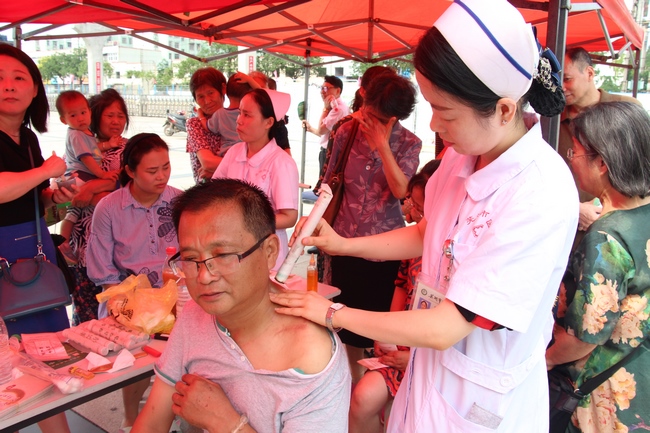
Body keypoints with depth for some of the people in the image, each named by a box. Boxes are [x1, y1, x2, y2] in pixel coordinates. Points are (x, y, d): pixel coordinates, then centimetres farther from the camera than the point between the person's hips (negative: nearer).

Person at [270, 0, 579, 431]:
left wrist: (334, 313, -18)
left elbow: (445, 328, -27)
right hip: (433, 363, 6)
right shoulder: (462, 154, -8)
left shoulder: (542, 196, -30)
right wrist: (343, 243, 0)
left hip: (483, 395, -6)